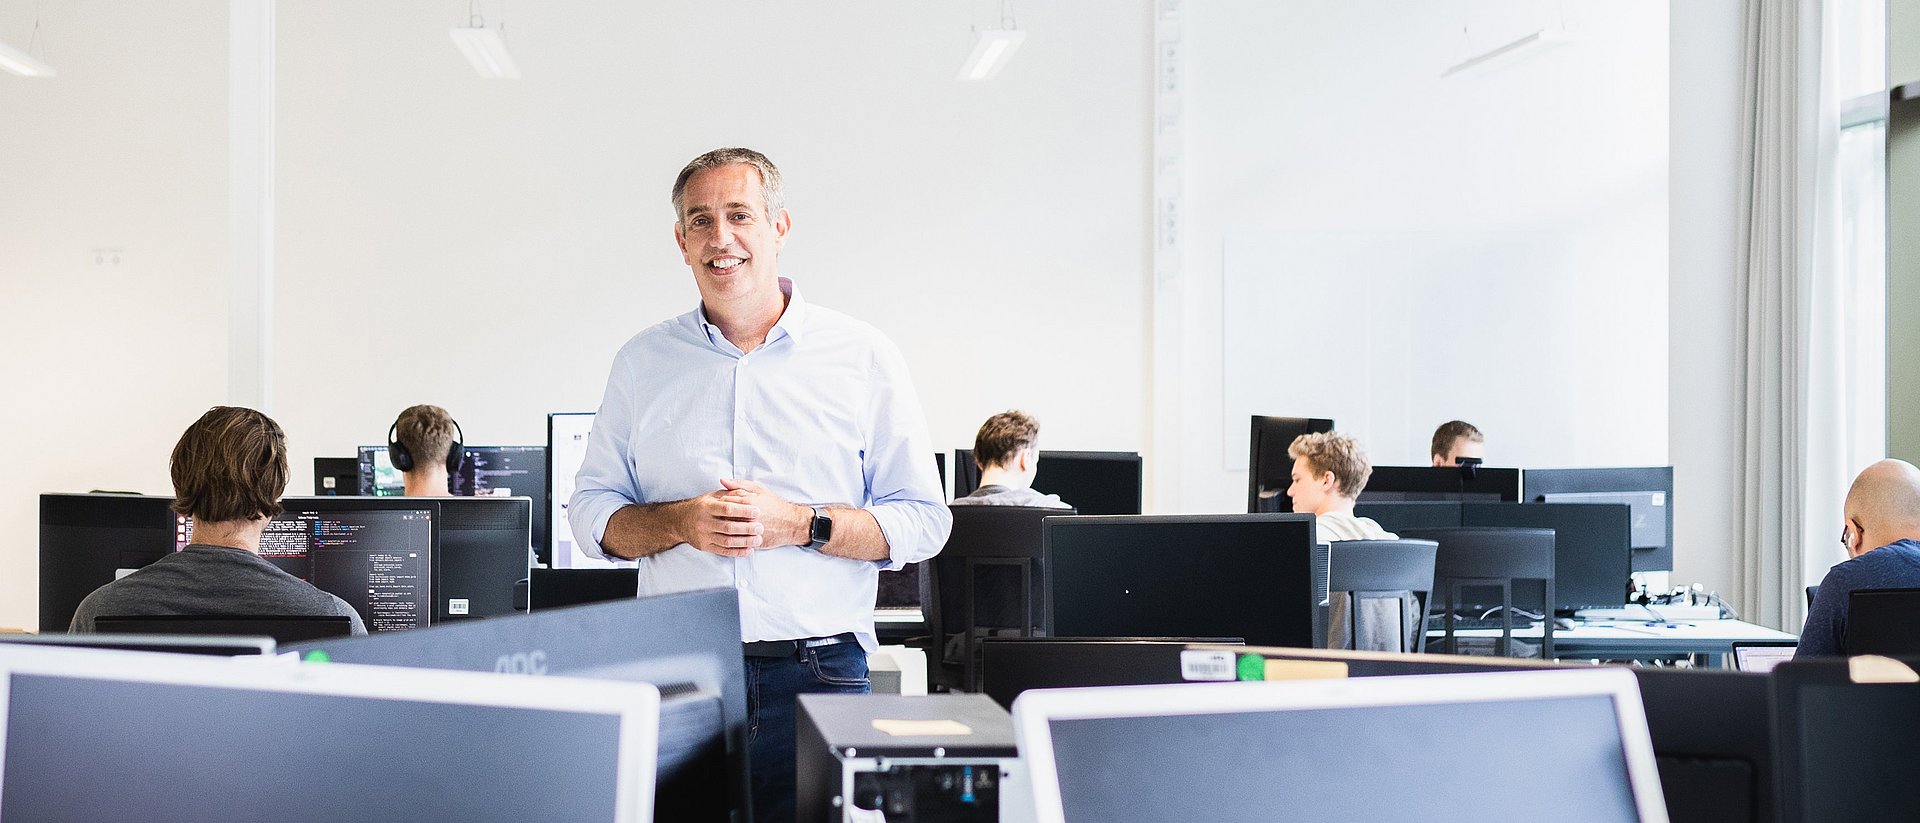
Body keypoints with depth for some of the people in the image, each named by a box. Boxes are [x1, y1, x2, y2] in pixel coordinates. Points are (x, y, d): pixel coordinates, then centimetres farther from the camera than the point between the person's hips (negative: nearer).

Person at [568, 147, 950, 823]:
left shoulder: (864, 357, 3)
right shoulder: (642, 362, 11)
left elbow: (924, 521, 1)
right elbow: (591, 512, 12)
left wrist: (798, 525, -13)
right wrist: (680, 522, -8)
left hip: (818, 674, -1)